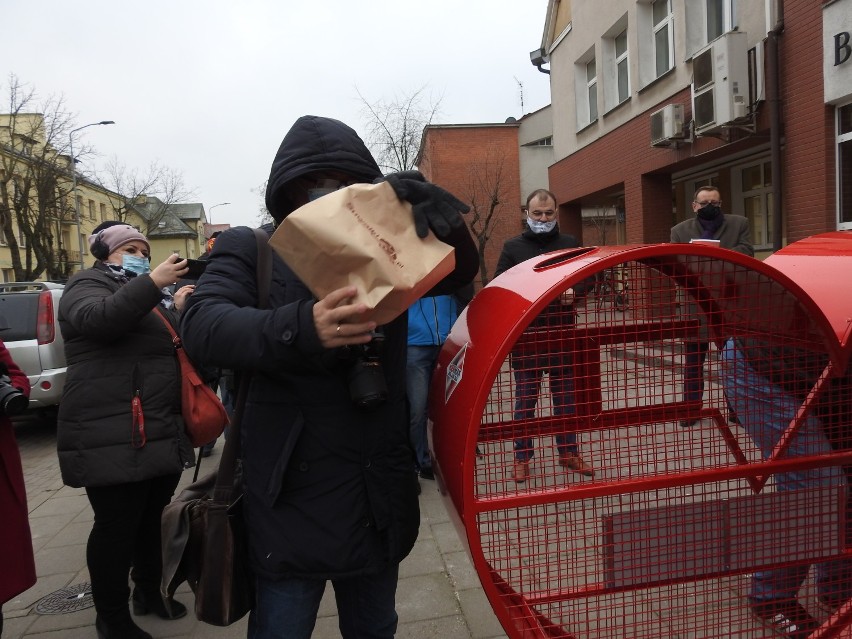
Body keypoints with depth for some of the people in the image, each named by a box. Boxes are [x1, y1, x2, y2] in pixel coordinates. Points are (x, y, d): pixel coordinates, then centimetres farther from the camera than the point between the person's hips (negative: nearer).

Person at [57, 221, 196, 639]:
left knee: (154, 517, 16)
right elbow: (97, 319, -23)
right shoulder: (88, 285, 0)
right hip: (113, 433, -8)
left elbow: (177, 345, 23)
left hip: (162, 429, 8)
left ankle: (149, 591, 33)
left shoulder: (149, 294, 23)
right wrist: (153, 283, -31)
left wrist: (178, 310, 6)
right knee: (116, 525, -1)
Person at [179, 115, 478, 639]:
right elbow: (202, 325, -19)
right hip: (292, 498, -3)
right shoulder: (251, 250, -3)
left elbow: (459, 271, -2)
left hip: (380, 495, 4)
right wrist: (300, 328, -40)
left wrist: (441, 216, -25)